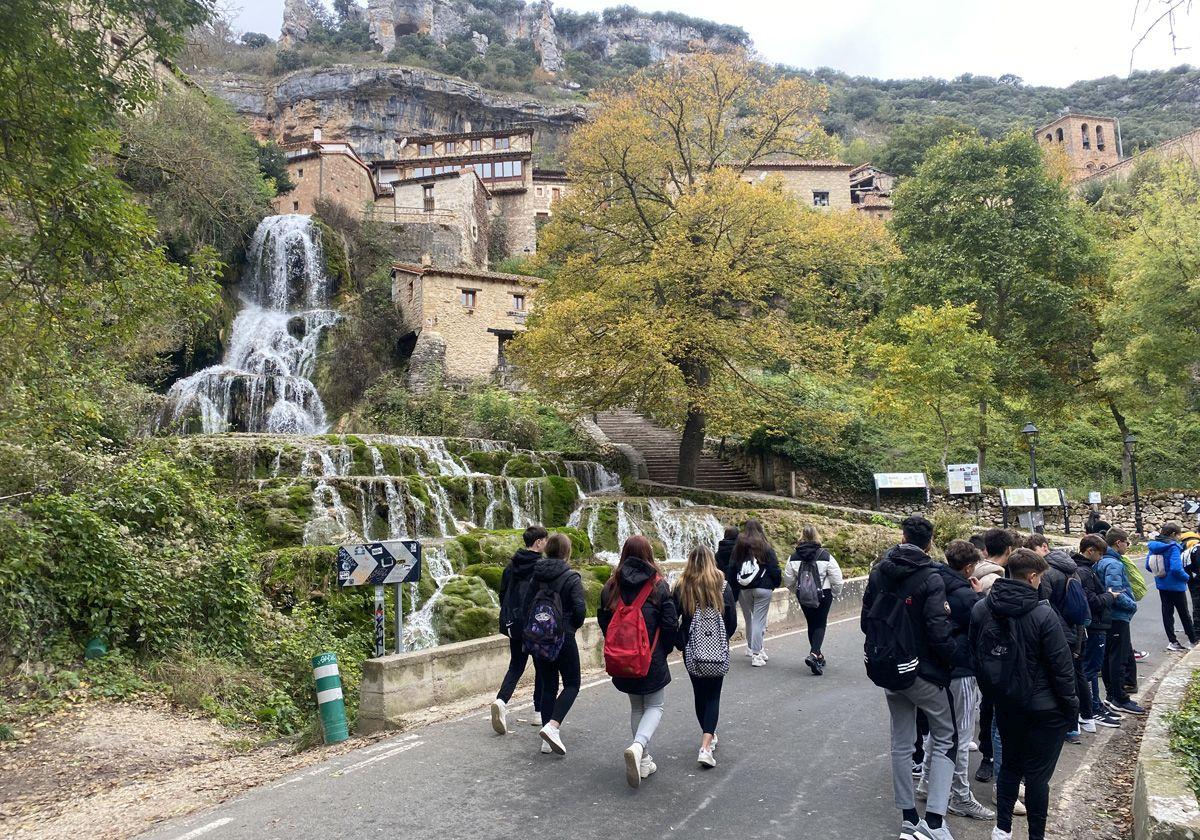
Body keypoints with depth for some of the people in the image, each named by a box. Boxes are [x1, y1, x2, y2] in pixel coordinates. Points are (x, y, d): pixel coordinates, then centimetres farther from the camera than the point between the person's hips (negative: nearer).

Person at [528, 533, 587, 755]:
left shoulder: (535, 575, 3)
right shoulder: (571, 577, -11)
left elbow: (526, 605, 6)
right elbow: (580, 609, -16)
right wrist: (575, 626, 4)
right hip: (563, 637, -5)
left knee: (547, 685, 13)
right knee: (572, 683, 8)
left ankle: (548, 740, 14)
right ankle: (552, 726, -12)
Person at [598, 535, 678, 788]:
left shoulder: (611, 586, -2)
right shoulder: (658, 585, -11)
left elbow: (603, 620, 4)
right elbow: (670, 623, -10)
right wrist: (665, 648, 8)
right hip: (653, 660, -3)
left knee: (636, 707, 21)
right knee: (654, 706, 12)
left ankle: (643, 761, 24)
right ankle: (638, 746, -14)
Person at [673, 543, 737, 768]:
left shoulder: (681, 587, -4)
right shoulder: (722, 585, -4)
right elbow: (733, 621, -2)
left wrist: (680, 643, 5)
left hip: (692, 650, 1)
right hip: (718, 650, 0)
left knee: (699, 694, 18)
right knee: (713, 695, 6)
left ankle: (709, 735, 33)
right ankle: (706, 746, -8)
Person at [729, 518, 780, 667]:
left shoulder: (738, 547, 4)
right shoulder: (765, 547, -4)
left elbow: (731, 570, 6)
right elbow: (774, 569, -1)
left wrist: (734, 590, 13)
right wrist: (777, 583, 17)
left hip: (743, 590, 3)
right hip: (763, 588, -3)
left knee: (749, 619, 15)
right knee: (759, 620, -2)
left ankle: (753, 647, 25)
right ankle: (756, 654, -4)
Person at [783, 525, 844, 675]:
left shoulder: (793, 557, -6)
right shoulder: (825, 556, -13)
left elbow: (788, 581, 0)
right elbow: (837, 579, -9)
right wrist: (835, 594, 9)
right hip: (823, 595, -2)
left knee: (811, 624, 17)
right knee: (820, 624, 4)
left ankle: (816, 655, 27)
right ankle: (814, 654, -15)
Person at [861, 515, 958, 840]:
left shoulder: (879, 573, 0)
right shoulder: (930, 579, -17)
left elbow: (866, 620, 6)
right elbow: (939, 632, -21)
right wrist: (952, 659, -4)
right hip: (926, 672, -5)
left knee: (901, 743, 15)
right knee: (945, 740, 10)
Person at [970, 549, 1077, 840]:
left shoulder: (980, 610, -4)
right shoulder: (1043, 615, -21)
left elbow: (975, 657, 6)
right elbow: (1061, 667, -15)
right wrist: (1071, 707, -2)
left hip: (1005, 704, 5)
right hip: (1044, 708, -5)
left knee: (1010, 764, 19)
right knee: (1037, 773, 7)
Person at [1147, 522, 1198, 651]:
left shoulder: (1154, 547, 2)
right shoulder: (1173, 547, -20)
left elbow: (1148, 566, 6)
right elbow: (1176, 568, -28)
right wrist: (1186, 577, -11)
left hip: (1162, 585, 6)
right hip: (1175, 586, -6)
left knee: (1167, 612, 10)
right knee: (1184, 613, 10)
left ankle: (1172, 641, 13)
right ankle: (1193, 639, 25)